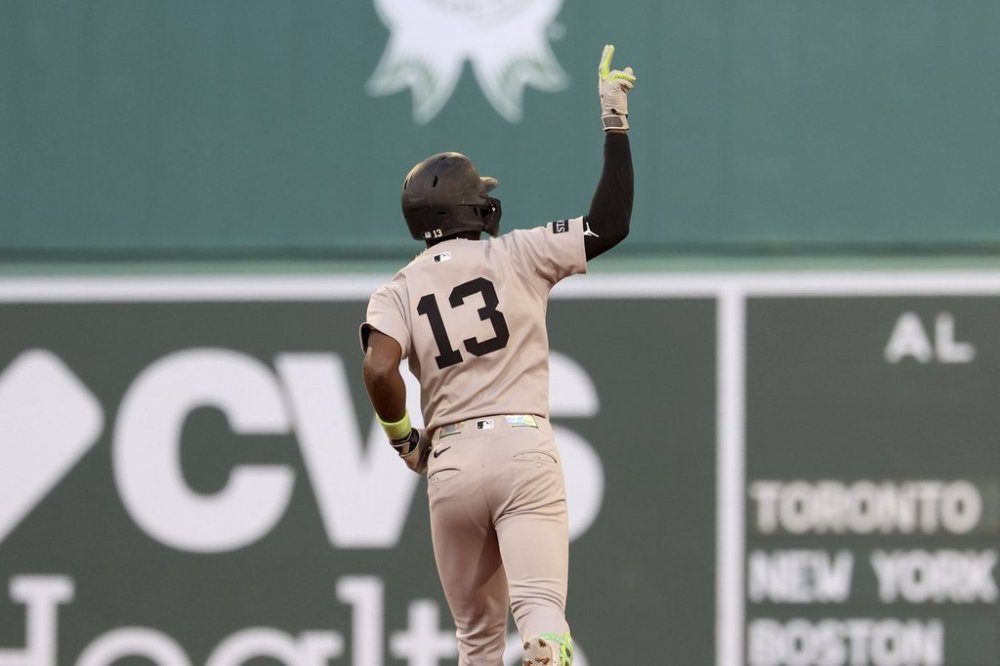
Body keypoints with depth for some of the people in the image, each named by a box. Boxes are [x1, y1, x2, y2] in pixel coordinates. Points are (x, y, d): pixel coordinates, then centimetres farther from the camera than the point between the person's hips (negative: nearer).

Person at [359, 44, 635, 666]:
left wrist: (404, 438, 8)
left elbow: (379, 370, -9)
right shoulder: (514, 255, 5)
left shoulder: (398, 291, 8)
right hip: (523, 448, -2)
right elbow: (611, 224, 4)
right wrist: (615, 124, 10)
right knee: (540, 608, -16)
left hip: (449, 461, 2)